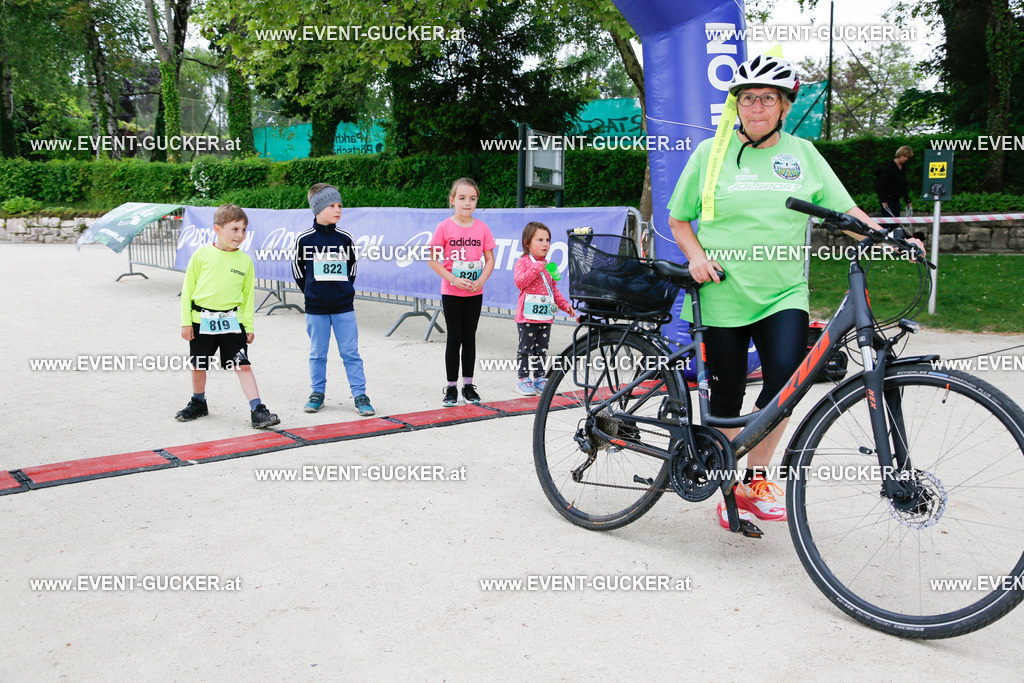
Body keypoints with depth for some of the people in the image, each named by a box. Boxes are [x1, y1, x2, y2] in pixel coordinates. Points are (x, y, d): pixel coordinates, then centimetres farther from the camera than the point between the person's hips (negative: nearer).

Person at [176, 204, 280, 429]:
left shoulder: (245, 261, 1)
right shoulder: (202, 255, -4)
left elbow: (248, 296, 8)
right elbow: (188, 288, 1)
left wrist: (248, 326, 6)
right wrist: (186, 321, -1)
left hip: (231, 321, 0)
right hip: (201, 321, 0)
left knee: (243, 366, -7)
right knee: (198, 365, 15)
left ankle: (257, 411, -8)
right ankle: (198, 404, 37)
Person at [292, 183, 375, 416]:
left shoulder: (345, 238, 1)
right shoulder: (304, 238, -4)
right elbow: (297, 267, 7)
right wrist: (310, 291, 8)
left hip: (344, 307, 1)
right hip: (316, 308, -1)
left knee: (350, 352, 2)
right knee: (317, 354, 9)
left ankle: (360, 395, 8)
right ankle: (317, 393, 23)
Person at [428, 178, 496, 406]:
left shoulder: (482, 227, 1)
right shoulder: (444, 227, -7)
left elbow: (490, 260, 5)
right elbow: (432, 259, -7)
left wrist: (481, 281, -12)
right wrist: (453, 279, -16)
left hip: (474, 293, 2)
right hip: (451, 293, -2)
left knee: (469, 338, 10)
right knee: (454, 338, 1)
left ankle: (468, 385, 20)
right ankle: (451, 387, 11)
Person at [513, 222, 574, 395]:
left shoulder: (548, 265, 15)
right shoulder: (522, 263, -4)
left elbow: (554, 289, 21)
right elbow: (520, 282, -21)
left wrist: (565, 305, 14)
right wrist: (536, 269, -24)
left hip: (545, 316, 6)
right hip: (527, 315, -6)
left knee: (542, 348, 11)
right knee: (526, 348, 0)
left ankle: (539, 378, 20)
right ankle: (523, 378, 9)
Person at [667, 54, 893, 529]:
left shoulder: (802, 153, 10)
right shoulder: (710, 153, 5)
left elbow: (844, 209, 8)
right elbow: (678, 219, 11)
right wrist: (696, 254, -7)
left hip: (784, 295, 1)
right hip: (722, 294, -1)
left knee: (786, 378, -18)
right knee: (727, 396, 4)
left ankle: (754, 479, 3)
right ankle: (730, 490, 23)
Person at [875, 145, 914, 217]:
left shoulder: (903, 167, 11)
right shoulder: (889, 166, -12)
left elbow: (904, 186, 18)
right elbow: (881, 184, -16)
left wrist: (908, 201, 15)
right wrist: (883, 201, -20)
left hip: (896, 199, 8)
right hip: (887, 198, -8)